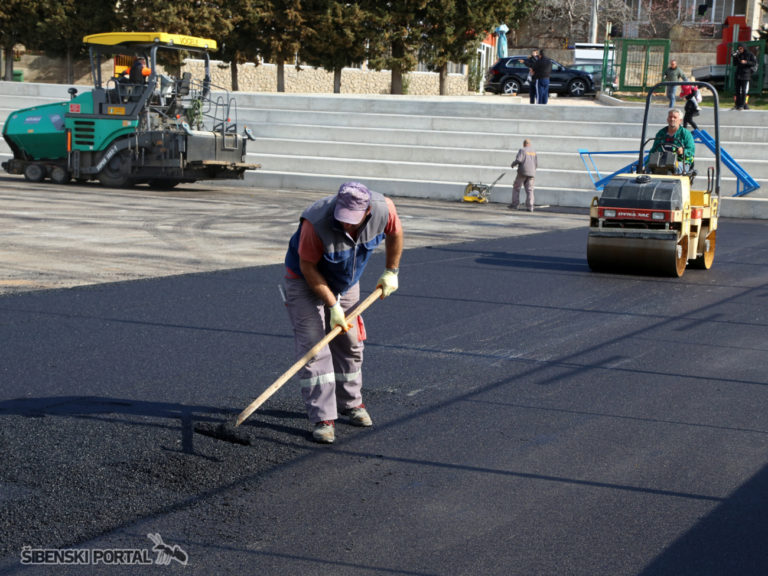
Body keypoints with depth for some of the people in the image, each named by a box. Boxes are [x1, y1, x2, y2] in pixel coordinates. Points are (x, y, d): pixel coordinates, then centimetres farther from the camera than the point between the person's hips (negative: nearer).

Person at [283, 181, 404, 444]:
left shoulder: (383, 209, -25)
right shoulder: (317, 222, -39)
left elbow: (395, 233, -1)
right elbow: (308, 266, -26)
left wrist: (391, 272, 5)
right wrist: (333, 306, -24)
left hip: (347, 283, 5)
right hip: (305, 281, -5)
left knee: (350, 344, 11)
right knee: (313, 347, -13)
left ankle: (351, 403, 31)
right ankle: (323, 418, -12)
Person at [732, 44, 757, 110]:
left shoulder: (750, 55, 0)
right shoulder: (738, 55, 13)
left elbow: (754, 63, -5)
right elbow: (735, 64, 11)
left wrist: (746, 62, -16)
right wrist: (734, 57, -4)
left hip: (745, 75, -5)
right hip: (738, 74, 5)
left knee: (744, 91, -8)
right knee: (737, 90, 7)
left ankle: (742, 105, -8)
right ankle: (737, 104, 13)